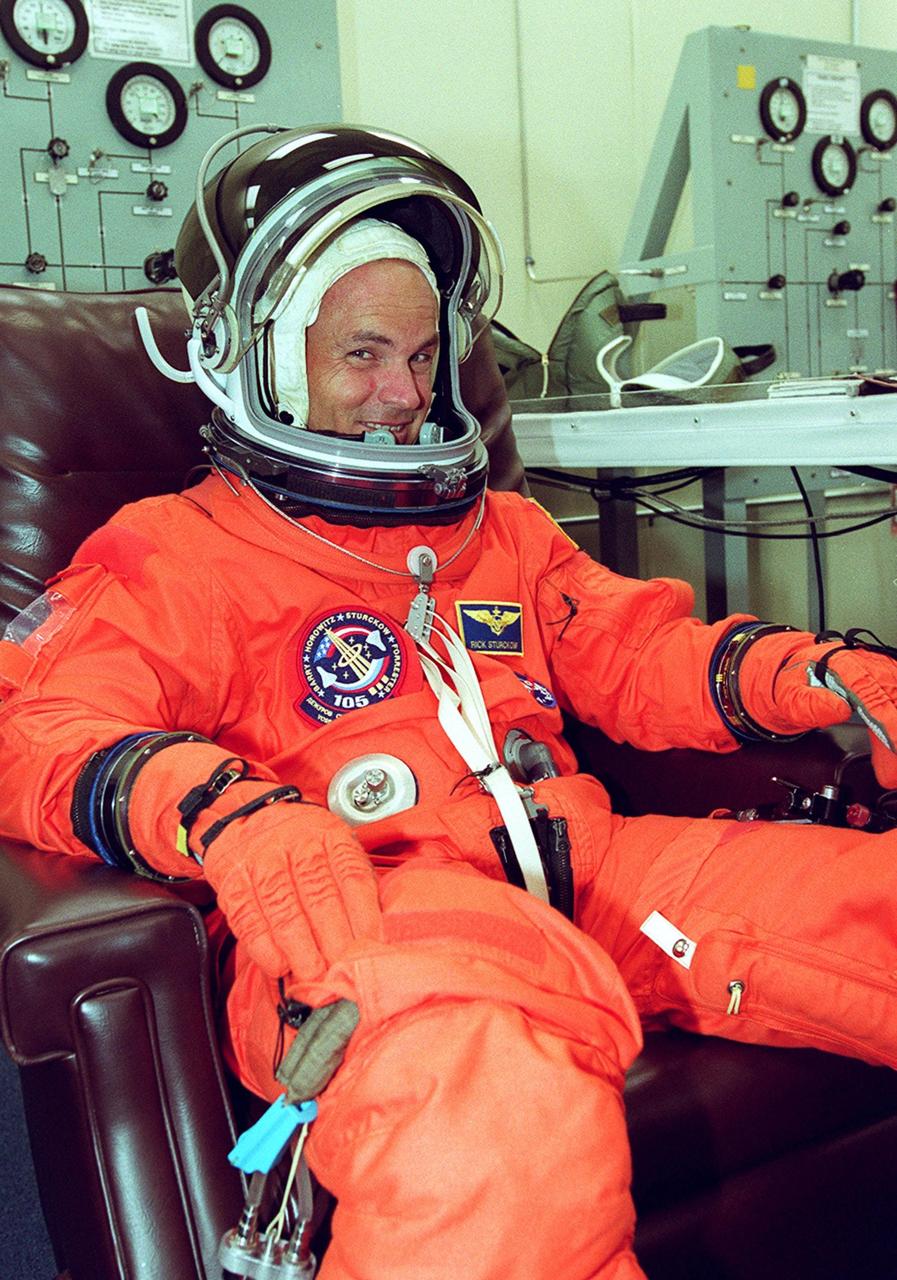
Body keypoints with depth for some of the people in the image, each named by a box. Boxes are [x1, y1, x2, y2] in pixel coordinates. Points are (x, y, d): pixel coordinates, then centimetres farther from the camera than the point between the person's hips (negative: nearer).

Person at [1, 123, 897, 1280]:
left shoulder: (500, 534, 31)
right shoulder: (173, 556, 11)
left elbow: (643, 655, 28)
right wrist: (223, 815, -26)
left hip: (578, 867, 7)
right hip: (363, 908, -6)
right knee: (491, 1100, -42)